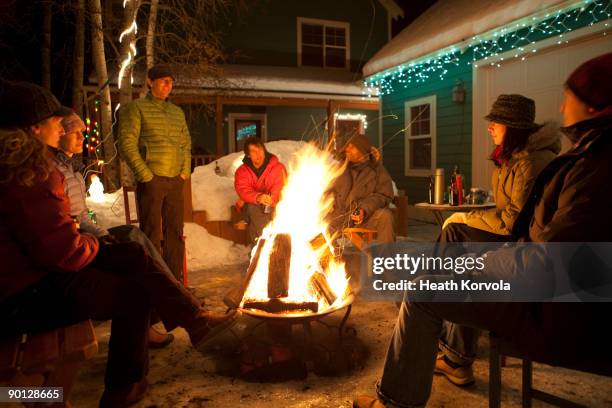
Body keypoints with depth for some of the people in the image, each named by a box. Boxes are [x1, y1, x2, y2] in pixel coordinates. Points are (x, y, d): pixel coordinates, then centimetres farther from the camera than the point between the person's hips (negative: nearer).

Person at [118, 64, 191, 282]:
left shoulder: (177, 112, 17)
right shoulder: (136, 108, -1)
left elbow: (186, 143, 20)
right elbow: (127, 144, -8)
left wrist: (185, 171, 7)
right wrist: (145, 175, -13)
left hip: (176, 181, 6)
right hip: (151, 180, -6)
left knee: (175, 233, 9)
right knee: (151, 234, -2)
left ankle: (175, 280, 20)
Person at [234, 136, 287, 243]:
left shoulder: (278, 168, -4)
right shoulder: (241, 171, 0)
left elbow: (281, 188, -15)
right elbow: (243, 190, -16)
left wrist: (270, 199, -37)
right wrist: (258, 198, -38)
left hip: (273, 207, 1)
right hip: (251, 205, 0)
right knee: (253, 209, -33)